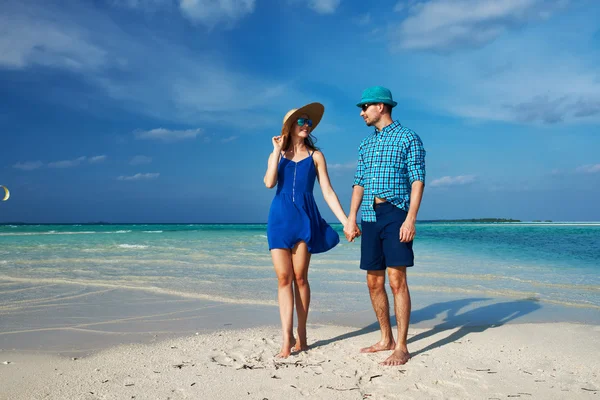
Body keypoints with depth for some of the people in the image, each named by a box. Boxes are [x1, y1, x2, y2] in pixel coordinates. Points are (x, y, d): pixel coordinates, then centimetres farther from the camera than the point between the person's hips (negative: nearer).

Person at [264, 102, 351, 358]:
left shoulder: (315, 156, 8)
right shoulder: (277, 155, 12)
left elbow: (327, 192, 3)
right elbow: (269, 183, -6)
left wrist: (345, 220, -5)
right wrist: (278, 151, -5)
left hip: (305, 219, -1)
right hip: (279, 218, 1)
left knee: (300, 277, 0)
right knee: (283, 278, -4)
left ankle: (301, 336, 12)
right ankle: (287, 338, -1)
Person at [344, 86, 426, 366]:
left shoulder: (408, 138, 0)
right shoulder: (366, 144, 18)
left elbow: (418, 180, -7)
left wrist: (410, 219, -17)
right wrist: (351, 219, 10)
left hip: (396, 214, -6)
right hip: (370, 217, 7)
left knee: (396, 280, -9)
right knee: (374, 282, 8)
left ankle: (401, 347, -1)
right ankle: (386, 339, 22)